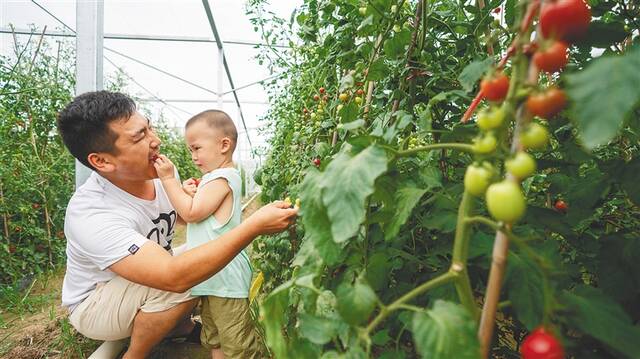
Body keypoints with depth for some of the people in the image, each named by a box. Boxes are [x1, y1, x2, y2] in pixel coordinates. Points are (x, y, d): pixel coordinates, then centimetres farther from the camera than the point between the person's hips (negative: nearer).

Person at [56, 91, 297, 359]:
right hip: (94, 305, -7)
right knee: (183, 281, -32)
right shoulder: (89, 214, -36)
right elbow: (174, 277, -46)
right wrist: (255, 226, -46)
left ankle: (180, 325, 13)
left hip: (147, 281, 7)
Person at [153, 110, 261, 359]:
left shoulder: (221, 178, -17)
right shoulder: (217, 177, 14)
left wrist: (168, 179, -14)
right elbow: (195, 215, 18)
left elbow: (191, 213, -19)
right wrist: (188, 193, 0)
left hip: (225, 276, -10)